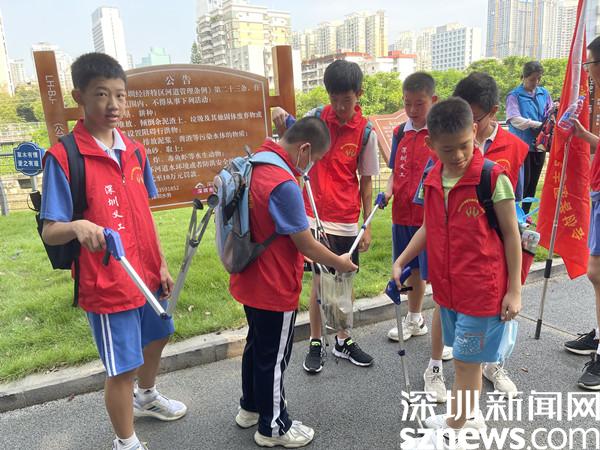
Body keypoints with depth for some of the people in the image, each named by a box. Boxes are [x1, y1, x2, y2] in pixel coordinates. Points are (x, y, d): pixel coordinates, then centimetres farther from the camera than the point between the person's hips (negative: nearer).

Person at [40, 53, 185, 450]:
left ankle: (146, 396, 56)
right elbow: (49, 232, -17)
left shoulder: (134, 151, 3)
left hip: (147, 274, 7)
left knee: (157, 336, 26)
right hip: (108, 284, -7)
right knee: (123, 367, 5)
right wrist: (77, 227, -40)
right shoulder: (63, 156, -17)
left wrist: (162, 264, 10)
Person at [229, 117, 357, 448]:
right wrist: (340, 263, -4)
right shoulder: (284, 185, -28)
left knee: (256, 345, 25)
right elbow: (306, 245, -20)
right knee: (274, 358, 9)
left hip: (250, 281, 9)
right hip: (275, 290, -9)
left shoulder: (255, 165, 1)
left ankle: (251, 407, 45)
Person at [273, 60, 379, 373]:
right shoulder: (315, 118, -4)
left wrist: (367, 225, 0)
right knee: (320, 280, 5)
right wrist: (281, 126, -11)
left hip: (347, 221, 1)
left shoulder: (365, 132, -5)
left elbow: (366, 181, 0)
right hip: (316, 216, -1)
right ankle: (315, 344, 23)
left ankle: (343, 341, 32)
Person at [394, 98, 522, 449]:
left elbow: (511, 235, -10)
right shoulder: (433, 180, 1)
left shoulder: (494, 178, -16)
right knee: (466, 358, 22)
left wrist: (514, 289, -9)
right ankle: (470, 414, 43)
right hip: (447, 287, 6)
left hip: (483, 290, -6)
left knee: (467, 361, 8)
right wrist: (401, 262, 6)